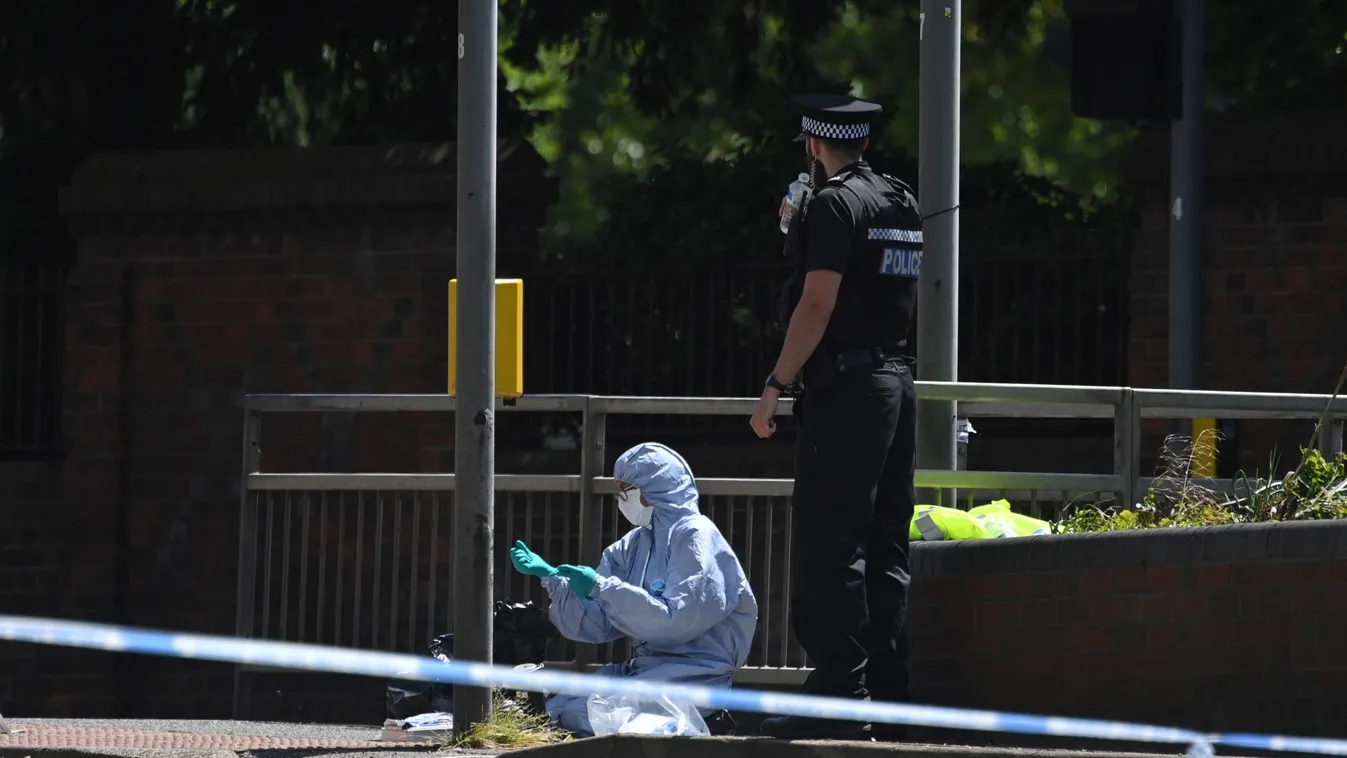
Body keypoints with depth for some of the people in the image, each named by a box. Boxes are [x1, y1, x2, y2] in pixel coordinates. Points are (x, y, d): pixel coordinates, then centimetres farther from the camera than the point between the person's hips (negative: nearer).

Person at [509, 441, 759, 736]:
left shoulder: (696, 538, -10)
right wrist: (551, 577, -3)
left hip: (695, 674, -9)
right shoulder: (634, 546, 14)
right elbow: (597, 624, 9)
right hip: (645, 667, 9)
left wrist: (602, 588, -22)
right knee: (559, 711, 4)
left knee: (584, 717, -22)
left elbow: (675, 622, -21)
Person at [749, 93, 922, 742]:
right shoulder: (904, 205, 16)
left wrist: (775, 386, -13)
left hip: (844, 389, -9)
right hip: (897, 381, 9)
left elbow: (817, 306, -17)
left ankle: (839, 699, -14)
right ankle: (888, 697, 9)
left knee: (830, 548, -9)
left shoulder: (835, 205, -10)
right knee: (884, 548, 10)